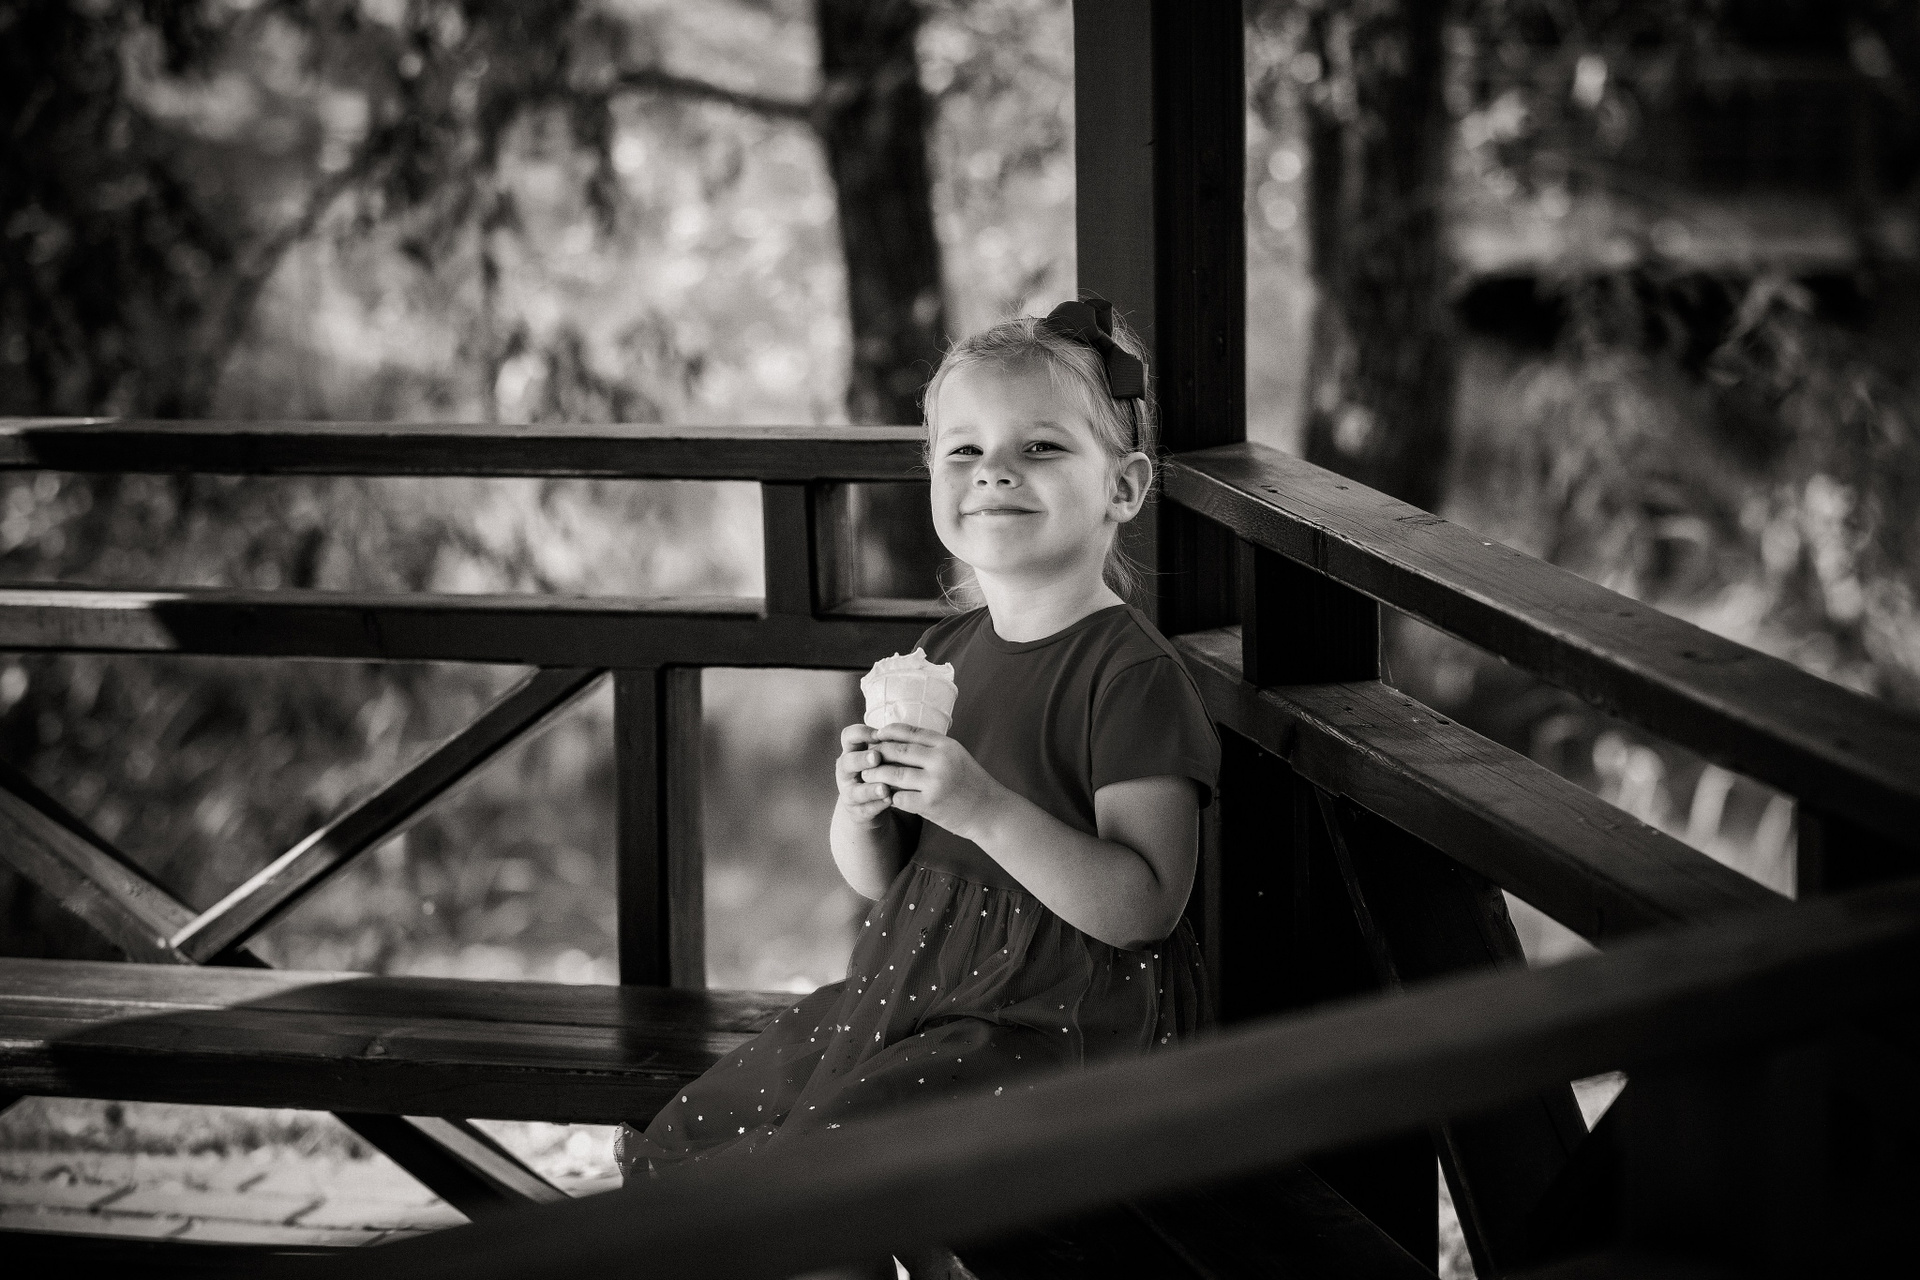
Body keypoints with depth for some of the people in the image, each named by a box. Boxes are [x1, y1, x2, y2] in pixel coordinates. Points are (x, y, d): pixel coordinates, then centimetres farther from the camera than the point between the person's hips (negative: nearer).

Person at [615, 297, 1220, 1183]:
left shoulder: (1132, 675, -14)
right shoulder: (945, 654, 10)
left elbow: (1143, 907, -22)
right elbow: (876, 878, 15)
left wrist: (982, 808, -29)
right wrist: (862, 809, -9)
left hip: (1055, 1021, -8)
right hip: (913, 991, 8)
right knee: (693, 1132, 6)